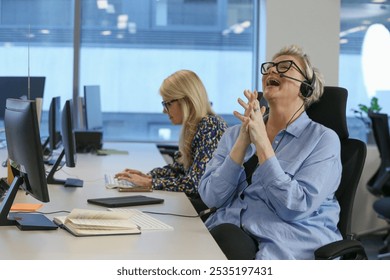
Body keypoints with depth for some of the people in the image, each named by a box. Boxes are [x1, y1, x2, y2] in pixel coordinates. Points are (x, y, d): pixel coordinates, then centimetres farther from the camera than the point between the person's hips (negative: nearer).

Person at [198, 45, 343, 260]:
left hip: (285, 244, -4)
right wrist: (243, 140, -8)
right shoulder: (235, 133, 14)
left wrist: (261, 142, -15)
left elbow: (295, 207, -12)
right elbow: (211, 198, 1)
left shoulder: (323, 139, 1)